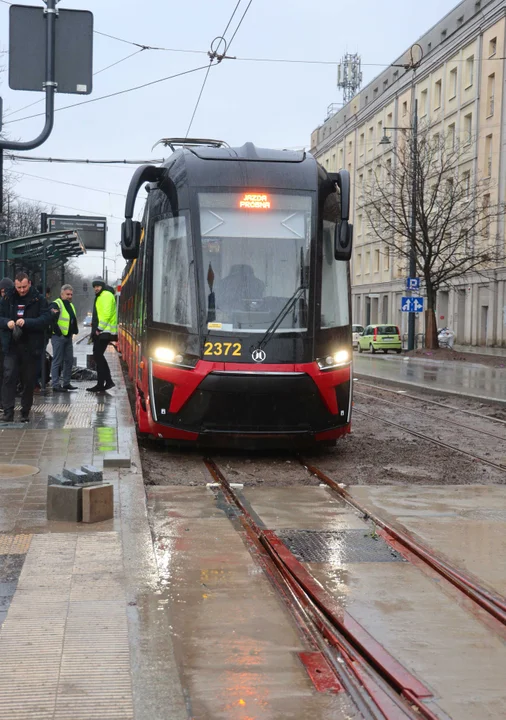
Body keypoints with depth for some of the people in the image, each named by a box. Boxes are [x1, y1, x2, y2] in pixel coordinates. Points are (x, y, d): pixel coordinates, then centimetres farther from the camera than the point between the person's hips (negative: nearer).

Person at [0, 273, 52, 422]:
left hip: (31, 347, -1)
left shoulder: (39, 299, -1)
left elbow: (46, 318, -10)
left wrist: (26, 322, -22)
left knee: (29, 380, 6)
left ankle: (25, 413, 18)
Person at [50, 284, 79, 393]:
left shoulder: (71, 305, 18)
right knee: (57, 361, -6)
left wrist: (74, 331, 14)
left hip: (68, 337, 9)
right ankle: (56, 385, -4)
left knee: (69, 360, 11)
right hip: (58, 337, -9)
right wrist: (58, 333, -21)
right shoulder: (56, 305, -10)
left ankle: (66, 383, 21)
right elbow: (51, 320, -19)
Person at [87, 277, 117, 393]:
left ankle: (100, 385, -4)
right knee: (98, 356, 13)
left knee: (98, 356, -8)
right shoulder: (100, 296, 21)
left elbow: (107, 314, -21)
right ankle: (108, 381, 16)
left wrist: (100, 328, -19)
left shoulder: (106, 295, -11)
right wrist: (95, 330, 15)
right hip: (99, 332, 10)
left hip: (104, 332, -10)